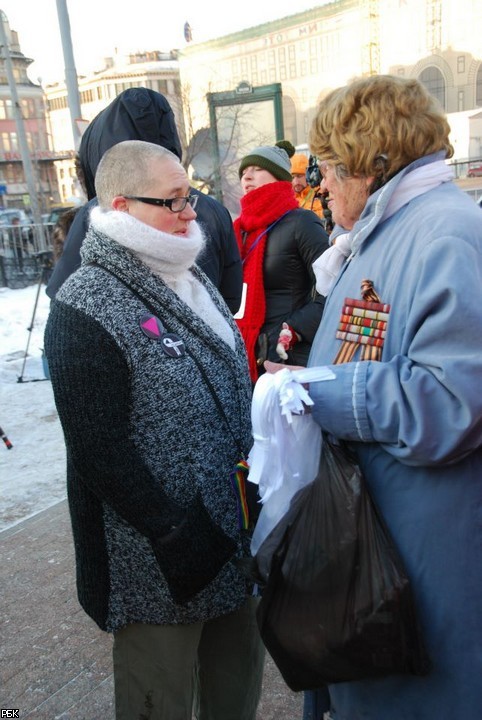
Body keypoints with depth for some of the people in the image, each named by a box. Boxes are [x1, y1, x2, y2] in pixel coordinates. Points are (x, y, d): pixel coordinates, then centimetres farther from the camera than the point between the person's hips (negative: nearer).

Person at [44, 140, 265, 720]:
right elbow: (99, 449, -21)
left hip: (234, 529, 8)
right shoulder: (86, 308, -19)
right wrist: (176, 536, -19)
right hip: (160, 562, -7)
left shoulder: (190, 279, 8)